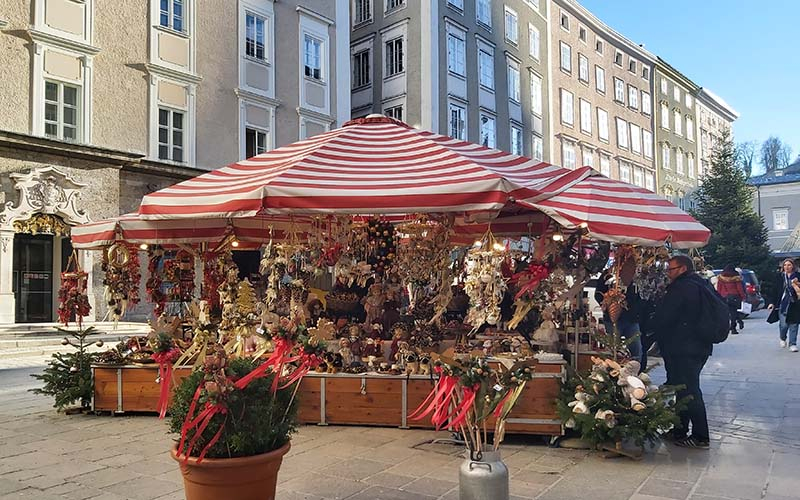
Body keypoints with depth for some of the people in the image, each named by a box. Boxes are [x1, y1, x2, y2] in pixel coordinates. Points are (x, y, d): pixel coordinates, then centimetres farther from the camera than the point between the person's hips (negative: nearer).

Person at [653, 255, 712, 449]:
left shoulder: (681, 288, -16)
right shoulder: (702, 285, 14)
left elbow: (662, 318, -17)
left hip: (682, 350, -10)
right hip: (700, 347, 10)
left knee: (688, 391, -3)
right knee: (684, 388, 17)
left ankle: (700, 436, 2)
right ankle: (680, 429, 26)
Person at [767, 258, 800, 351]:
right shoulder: (781, 276, 6)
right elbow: (776, 290, 7)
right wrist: (772, 303, 3)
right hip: (782, 303, 1)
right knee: (783, 324, -3)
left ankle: (792, 344, 10)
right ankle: (783, 338, 27)